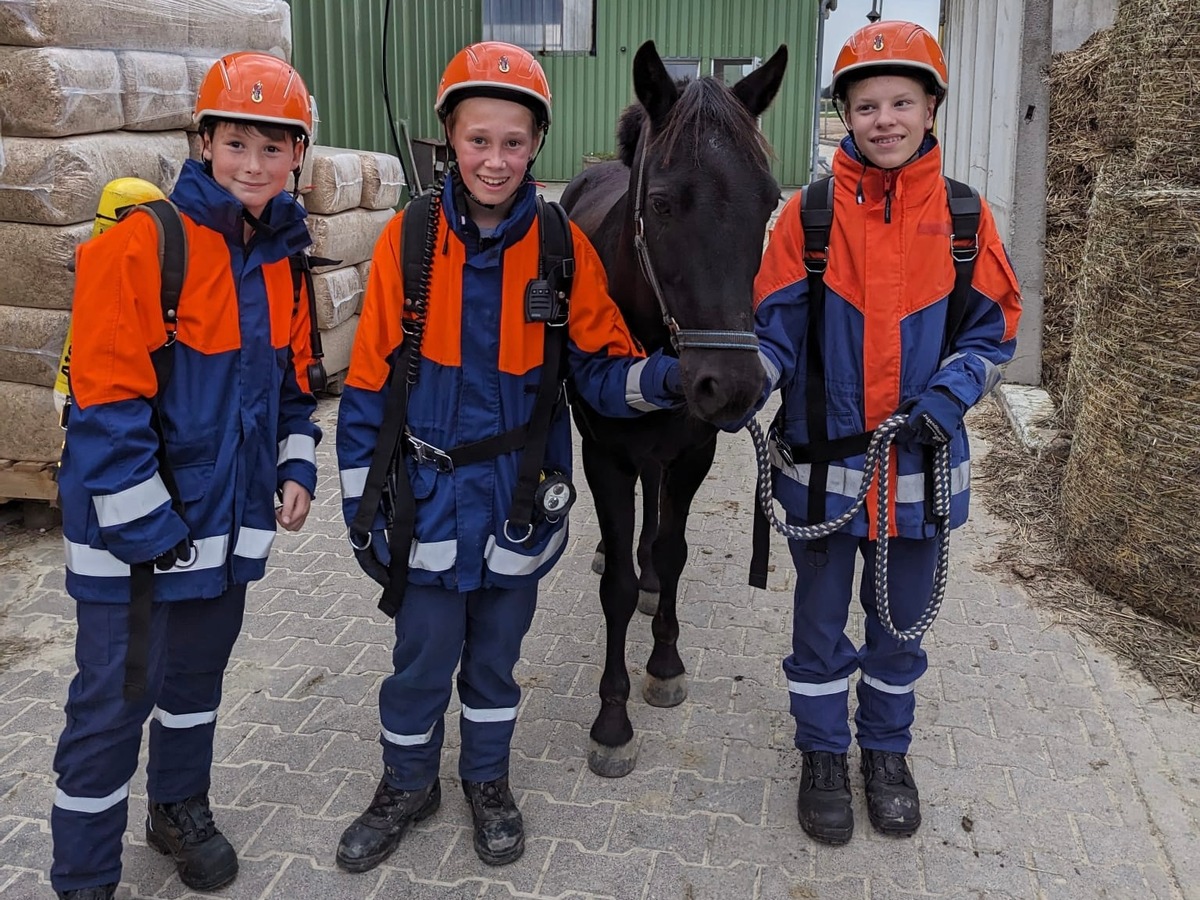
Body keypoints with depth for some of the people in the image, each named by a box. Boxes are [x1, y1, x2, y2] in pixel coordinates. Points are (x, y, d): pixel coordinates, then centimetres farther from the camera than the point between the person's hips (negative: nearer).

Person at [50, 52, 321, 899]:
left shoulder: (283, 255, 6)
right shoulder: (142, 243, -17)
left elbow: (294, 376, 16)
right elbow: (106, 397, -19)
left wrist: (297, 466, 4)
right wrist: (145, 524, -19)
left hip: (230, 515, 7)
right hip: (136, 526, -6)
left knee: (199, 671, 22)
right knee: (115, 698, 4)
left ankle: (181, 807, 45)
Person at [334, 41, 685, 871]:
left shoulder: (563, 247, -7)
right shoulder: (409, 239, -8)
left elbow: (600, 368, -5)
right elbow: (370, 377, -3)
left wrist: (663, 378, -26)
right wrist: (360, 497, -1)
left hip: (520, 493, 1)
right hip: (429, 492, 0)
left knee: (496, 653, 17)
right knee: (422, 656, 10)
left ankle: (488, 780, 42)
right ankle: (407, 786, 37)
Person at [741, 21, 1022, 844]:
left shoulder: (963, 215, -2)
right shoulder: (809, 213, -6)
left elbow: (992, 332, 2)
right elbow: (776, 325, -7)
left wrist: (947, 398, -15)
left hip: (920, 464, 1)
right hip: (823, 461, -1)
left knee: (900, 624, 18)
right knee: (821, 625, 13)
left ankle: (888, 751, 41)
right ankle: (824, 755, 35)